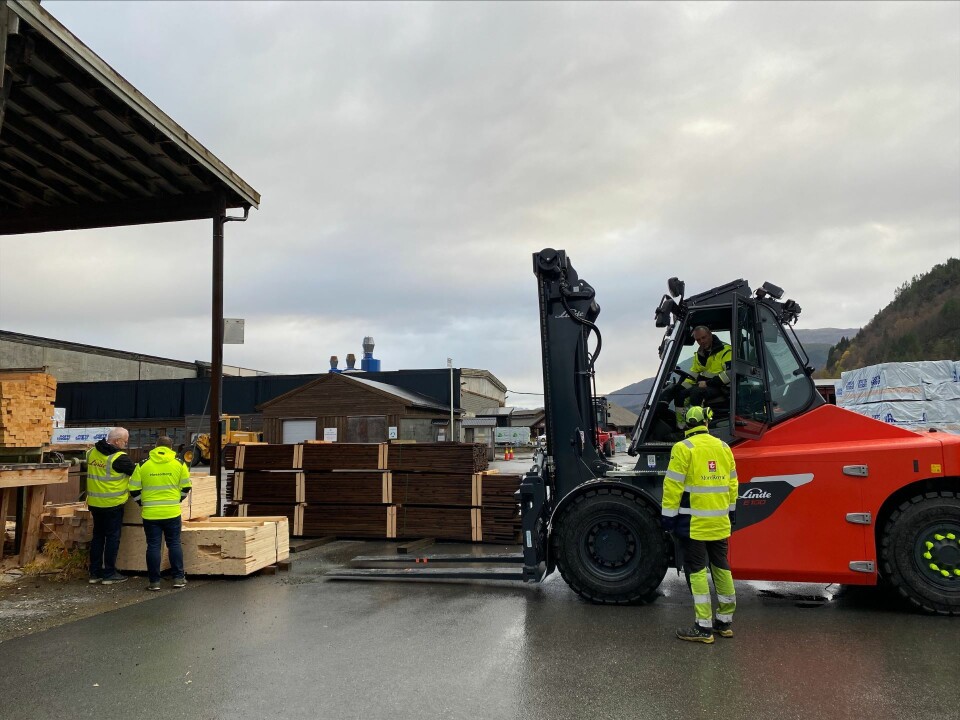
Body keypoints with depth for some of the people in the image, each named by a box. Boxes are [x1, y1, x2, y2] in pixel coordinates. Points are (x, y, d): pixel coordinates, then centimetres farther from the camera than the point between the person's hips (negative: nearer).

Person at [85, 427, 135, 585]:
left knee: (97, 536, 15)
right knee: (112, 537, 3)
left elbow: (92, 473, 14)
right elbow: (135, 473, -9)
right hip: (113, 504, -7)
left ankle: (95, 573, 20)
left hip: (95, 503, 7)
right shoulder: (119, 458, -18)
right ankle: (109, 574, 8)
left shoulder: (92, 453, 3)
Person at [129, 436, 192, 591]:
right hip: (172, 512, 0)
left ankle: (154, 581, 9)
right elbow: (186, 487, 7)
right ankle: (178, 578, 12)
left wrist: (143, 503, 17)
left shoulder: (143, 464, 0)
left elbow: (134, 489, 2)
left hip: (150, 514, 0)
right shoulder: (179, 463, 0)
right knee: (174, 544, 11)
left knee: (153, 546, 6)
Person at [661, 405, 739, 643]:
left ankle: (704, 627, 1)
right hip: (720, 521, 6)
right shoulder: (724, 447, 8)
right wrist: (730, 511, 23)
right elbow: (731, 483, 14)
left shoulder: (684, 448, -12)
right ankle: (725, 621, 25)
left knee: (697, 570, -1)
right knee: (722, 567, 15)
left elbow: (673, 486, -14)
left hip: (694, 523, -6)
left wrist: (668, 515, -8)